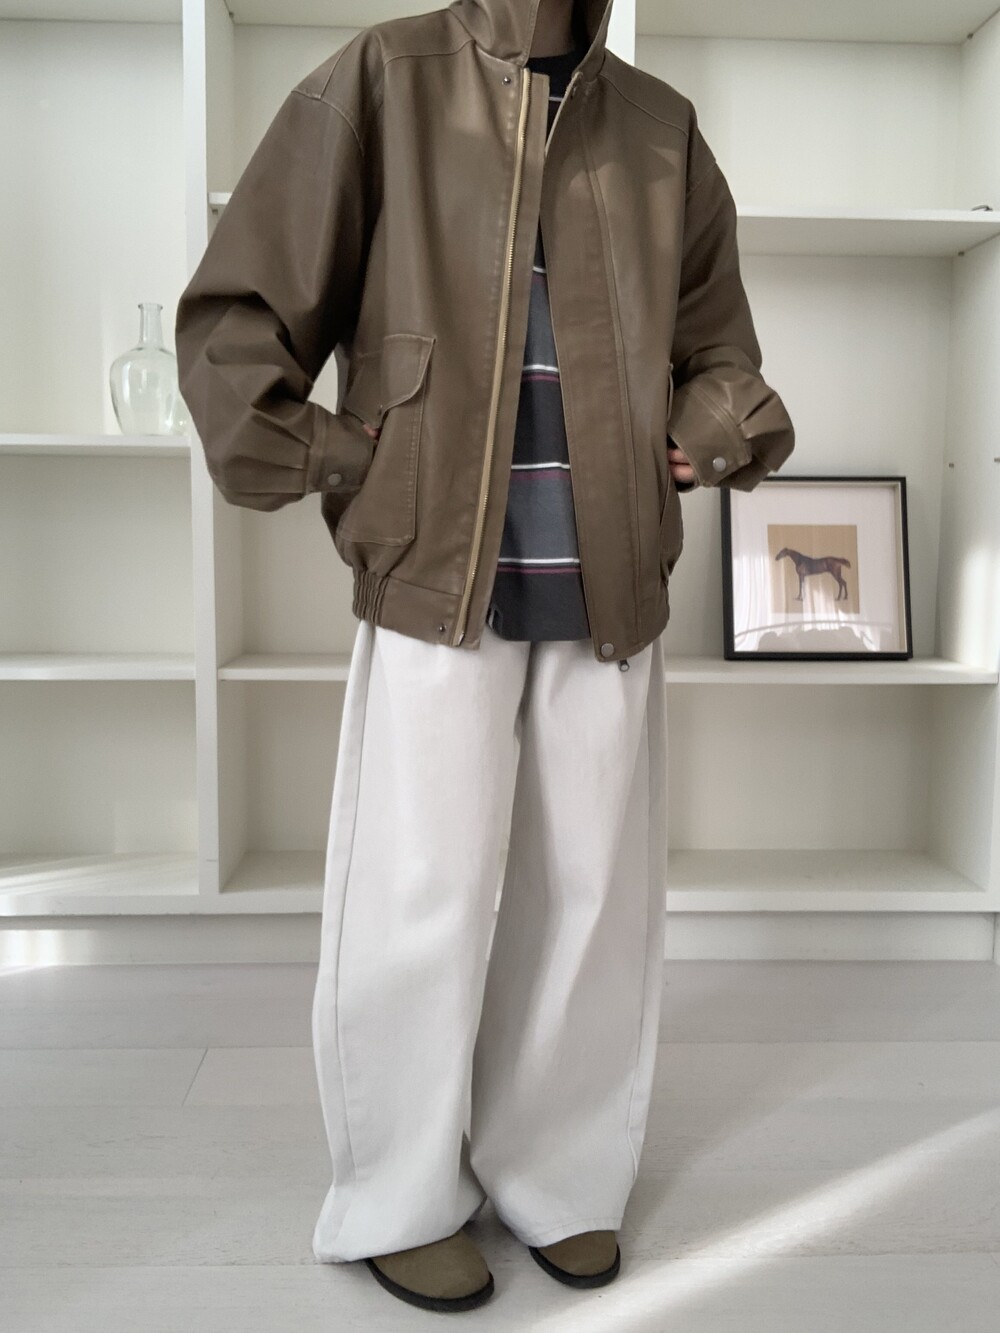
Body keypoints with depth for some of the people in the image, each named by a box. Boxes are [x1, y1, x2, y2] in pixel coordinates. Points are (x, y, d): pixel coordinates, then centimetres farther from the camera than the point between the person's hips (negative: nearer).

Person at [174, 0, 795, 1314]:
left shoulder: (662, 128, 14)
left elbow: (718, 348, 24)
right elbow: (235, 314, 1)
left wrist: (710, 447, 8)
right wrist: (322, 466, -6)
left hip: (609, 590, 4)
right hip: (437, 580, -3)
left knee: (595, 895, 8)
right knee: (420, 900, 0)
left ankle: (561, 1178, 27)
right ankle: (400, 1201, 21)